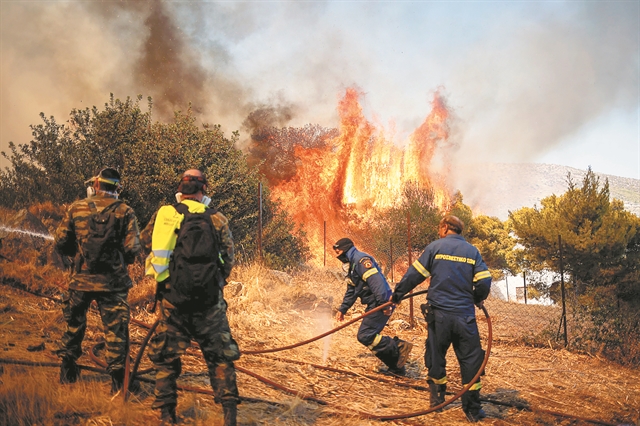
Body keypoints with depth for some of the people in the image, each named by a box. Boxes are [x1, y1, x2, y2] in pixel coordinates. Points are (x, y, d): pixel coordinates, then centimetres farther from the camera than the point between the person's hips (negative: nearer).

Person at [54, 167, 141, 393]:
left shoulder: (77, 209, -1)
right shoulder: (125, 212, -6)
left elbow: (61, 242, 0)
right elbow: (132, 249, -11)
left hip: (81, 279, 2)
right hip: (112, 281, -2)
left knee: (74, 325, 19)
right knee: (115, 331, 4)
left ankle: (67, 375, 28)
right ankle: (118, 380, 1)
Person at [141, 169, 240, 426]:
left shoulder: (163, 215, -1)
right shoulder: (217, 219, -2)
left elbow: (146, 243, 12)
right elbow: (228, 260, 2)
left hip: (172, 299, 1)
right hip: (209, 299, 0)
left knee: (166, 357, 12)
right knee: (219, 356, 10)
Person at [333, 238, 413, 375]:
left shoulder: (361, 259, -12)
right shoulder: (353, 265, 23)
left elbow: (375, 280, -24)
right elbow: (351, 291, 31)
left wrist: (384, 303, -31)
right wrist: (342, 309, 26)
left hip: (380, 304, -11)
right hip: (374, 305, 11)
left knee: (365, 336, -14)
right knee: (371, 336, 10)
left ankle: (399, 347, -12)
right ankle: (396, 367, 13)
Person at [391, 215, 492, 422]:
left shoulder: (435, 247, -2)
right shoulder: (473, 251, 4)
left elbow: (414, 274, -2)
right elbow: (484, 282, 1)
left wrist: (396, 295, 10)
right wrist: (477, 299, 22)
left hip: (439, 314, -1)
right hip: (465, 316, 1)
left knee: (436, 356, 17)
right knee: (470, 359, 6)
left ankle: (437, 396, 27)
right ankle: (472, 408, 7)